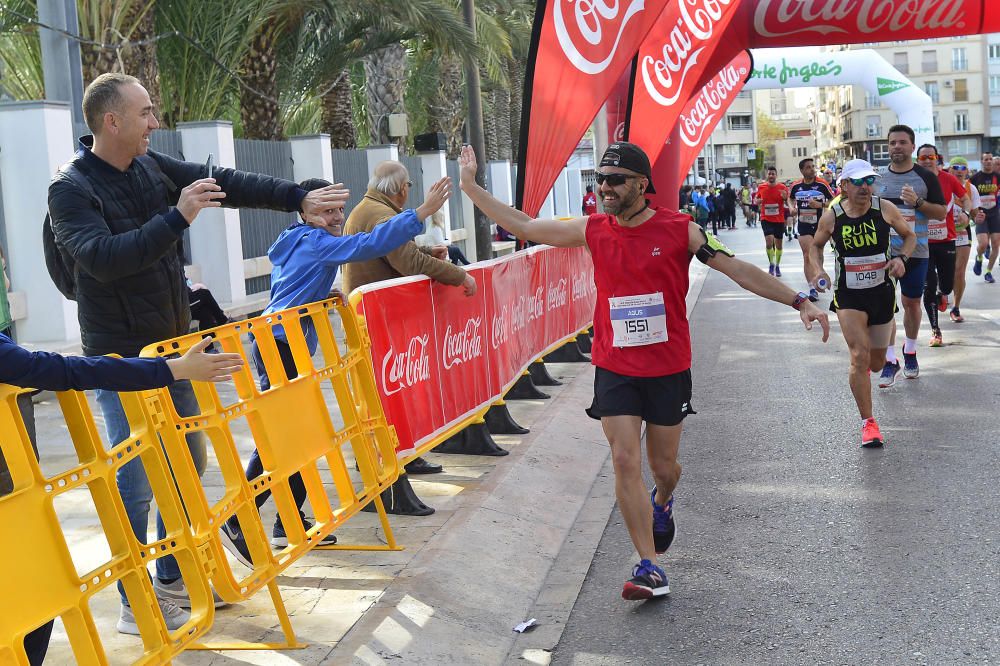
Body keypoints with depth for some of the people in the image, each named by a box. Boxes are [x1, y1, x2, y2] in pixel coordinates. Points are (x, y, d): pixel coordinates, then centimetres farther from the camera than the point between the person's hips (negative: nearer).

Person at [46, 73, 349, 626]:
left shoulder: (151, 167, 5)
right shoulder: (70, 189, -15)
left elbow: (226, 184, 7)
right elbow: (103, 256, -28)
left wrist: (298, 198, 4)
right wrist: (177, 217, -30)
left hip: (173, 345, 8)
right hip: (122, 357, -7)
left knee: (189, 464, 14)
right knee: (137, 481, -5)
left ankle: (173, 577, 31)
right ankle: (134, 602, 10)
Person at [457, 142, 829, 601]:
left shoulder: (680, 230, -8)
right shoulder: (593, 231, -1)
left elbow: (740, 270, -5)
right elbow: (524, 226, 4)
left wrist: (799, 301, -9)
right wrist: (469, 185, 2)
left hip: (668, 370, -1)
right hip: (614, 370, 1)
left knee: (663, 467, 11)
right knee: (625, 461, -9)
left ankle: (662, 503, 49)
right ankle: (650, 568, -1)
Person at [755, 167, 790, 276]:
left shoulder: (782, 188, -5)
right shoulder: (761, 187, 0)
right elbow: (756, 199, 15)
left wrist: (785, 198, -24)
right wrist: (756, 201, -9)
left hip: (779, 220, 0)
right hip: (766, 219, 0)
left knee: (778, 244, 11)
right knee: (769, 241, -18)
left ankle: (777, 266, 27)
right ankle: (771, 264, 1)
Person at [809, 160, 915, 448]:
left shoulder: (884, 209, -7)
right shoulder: (831, 217, -9)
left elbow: (910, 235, 7)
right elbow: (816, 245, 10)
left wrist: (900, 258, -12)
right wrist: (818, 270, -9)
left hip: (882, 292, 2)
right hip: (848, 296, -2)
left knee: (876, 362, 15)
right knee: (860, 356, -16)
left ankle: (864, 368, 55)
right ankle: (868, 423, -6)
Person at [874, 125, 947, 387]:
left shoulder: (926, 177, -1)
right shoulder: (877, 178, 5)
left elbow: (942, 213, -2)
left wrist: (918, 202, -17)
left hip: (915, 252, 0)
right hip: (884, 252, 0)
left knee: (912, 303, 11)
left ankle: (910, 351, 32)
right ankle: (889, 360, -3)